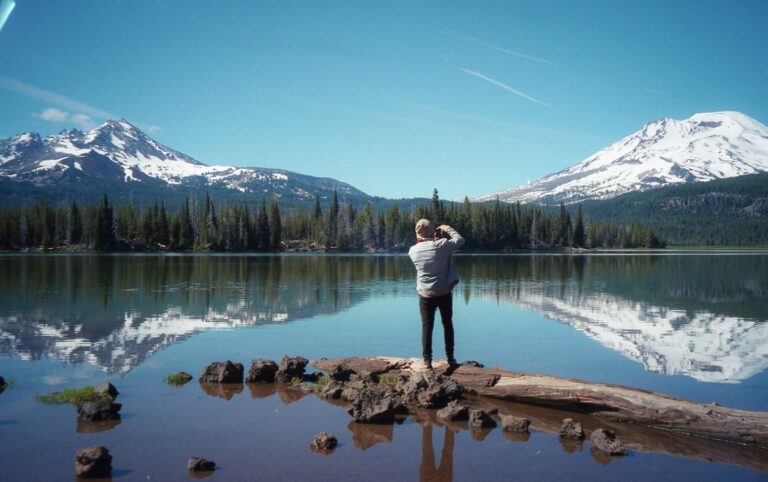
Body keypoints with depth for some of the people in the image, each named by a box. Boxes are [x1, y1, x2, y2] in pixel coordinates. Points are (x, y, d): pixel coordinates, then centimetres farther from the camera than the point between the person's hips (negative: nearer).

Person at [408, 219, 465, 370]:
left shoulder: (413, 251, -6)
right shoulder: (441, 245, -15)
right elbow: (460, 240, -2)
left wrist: (435, 239, 16)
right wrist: (447, 229, 9)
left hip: (426, 295, 1)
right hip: (444, 293, 0)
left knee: (427, 326, 6)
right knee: (447, 324, 15)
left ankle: (427, 360, 4)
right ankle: (450, 358, 22)